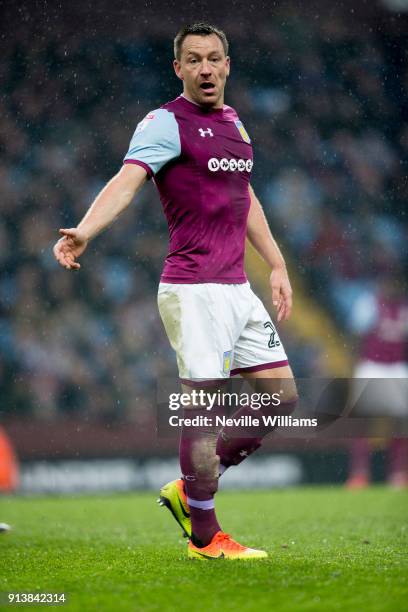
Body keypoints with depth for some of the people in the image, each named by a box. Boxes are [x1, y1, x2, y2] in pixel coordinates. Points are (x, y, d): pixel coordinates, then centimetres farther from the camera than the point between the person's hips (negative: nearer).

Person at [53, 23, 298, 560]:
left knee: (280, 395, 9)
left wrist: (277, 265, 27)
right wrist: (84, 231, -40)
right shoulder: (167, 123, -8)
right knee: (205, 406, -8)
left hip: (237, 289, 8)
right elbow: (127, 179, -24)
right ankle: (204, 537, 4)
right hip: (194, 289, -8)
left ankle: (188, 490, 20)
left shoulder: (234, 123, 16)